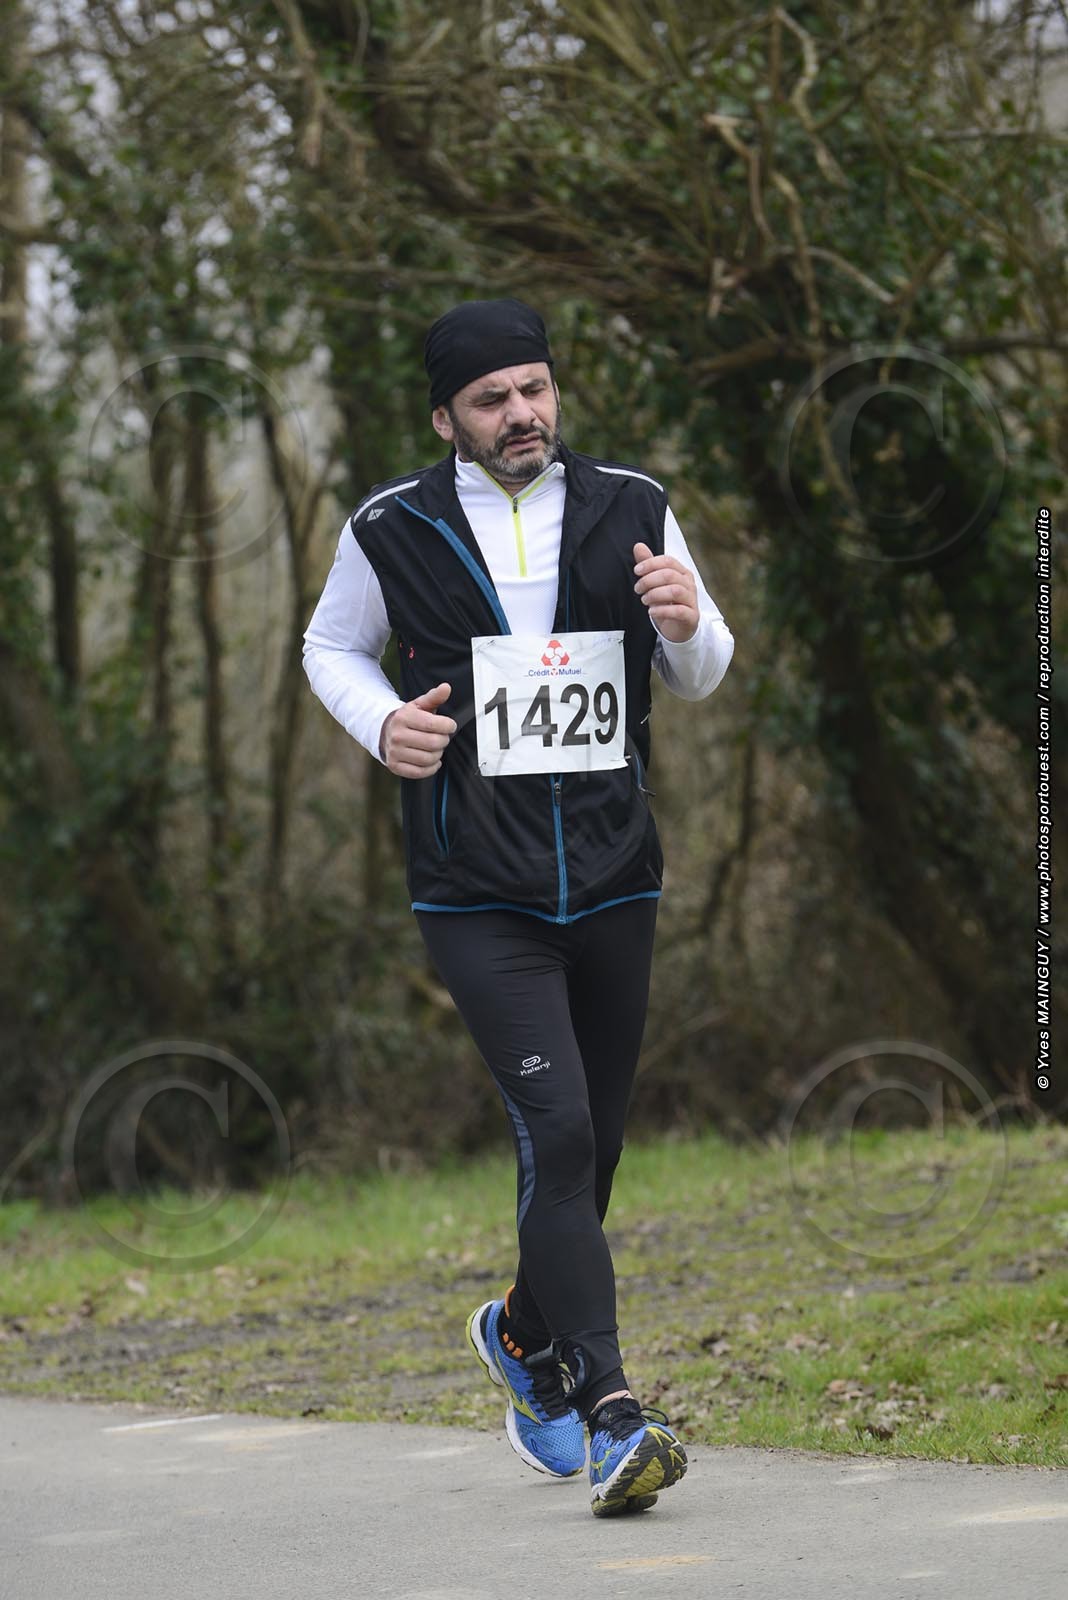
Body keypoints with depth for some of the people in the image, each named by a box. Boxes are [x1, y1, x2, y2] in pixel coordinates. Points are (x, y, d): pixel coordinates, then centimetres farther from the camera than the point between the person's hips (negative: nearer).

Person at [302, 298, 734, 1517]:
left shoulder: (631, 511, 6)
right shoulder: (392, 530, -1)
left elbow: (701, 680, 15)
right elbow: (331, 648, 15)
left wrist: (687, 626, -9)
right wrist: (382, 725, -5)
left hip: (614, 880, 4)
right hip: (478, 896, -4)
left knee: (594, 1143, 12)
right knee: (557, 1131, -18)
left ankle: (525, 1335, 40)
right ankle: (608, 1415, -20)